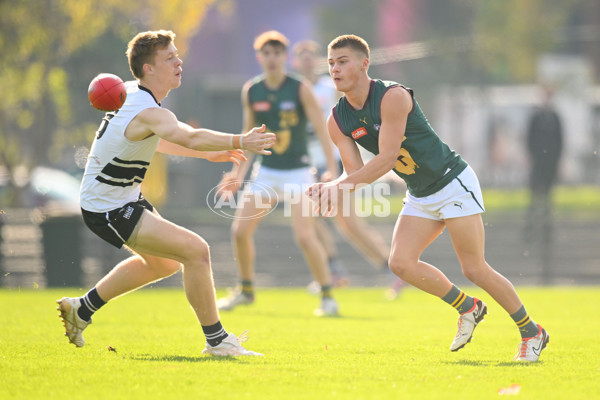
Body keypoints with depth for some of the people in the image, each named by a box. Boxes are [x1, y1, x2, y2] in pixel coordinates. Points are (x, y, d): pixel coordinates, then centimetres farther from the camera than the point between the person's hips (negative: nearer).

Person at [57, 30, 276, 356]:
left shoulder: (132, 93, 5)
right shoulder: (148, 112, -27)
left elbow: (154, 140, 21)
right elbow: (190, 137, -47)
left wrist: (209, 153, 14)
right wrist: (239, 142, -57)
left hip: (125, 198, 11)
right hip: (109, 210, -11)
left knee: (164, 262, 28)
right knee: (195, 250, -19)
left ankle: (82, 308, 37)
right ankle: (216, 340, -11)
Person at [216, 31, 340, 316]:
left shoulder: (300, 89, -10)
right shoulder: (250, 91, 2)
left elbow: (321, 129, -11)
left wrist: (332, 169, -19)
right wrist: (239, 171, 14)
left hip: (297, 172, -5)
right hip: (265, 172, 5)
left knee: (305, 237, -15)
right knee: (240, 231, 0)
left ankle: (327, 295, 0)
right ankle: (246, 290, 22)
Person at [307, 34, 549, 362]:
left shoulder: (393, 97, -23)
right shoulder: (337, 121, -2)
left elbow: (387, 158, -29)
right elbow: (355, 173, -6)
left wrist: (341, 185, -37)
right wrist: (330, 188, -28)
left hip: (454, 183, -7)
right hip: (419, 197, 7)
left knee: (474, 269, -8)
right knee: (401, 262, -12)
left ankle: (531, 332, 10)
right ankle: (467, 307, 10)